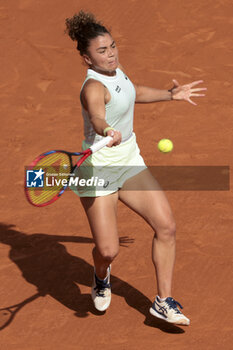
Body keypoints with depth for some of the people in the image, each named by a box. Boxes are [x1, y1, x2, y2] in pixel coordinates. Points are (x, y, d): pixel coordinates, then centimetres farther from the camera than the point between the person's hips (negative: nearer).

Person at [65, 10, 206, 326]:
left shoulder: (116, 70, 3)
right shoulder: (94, 87, -24)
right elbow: (96, 117, -48)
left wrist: (170, 95, 28)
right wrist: (108, 131, -69)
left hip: (129, 161, 8)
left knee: (166, 226, -5)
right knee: (107, 250, -8)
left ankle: (164, 301, 7)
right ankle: (101, 278, 31)